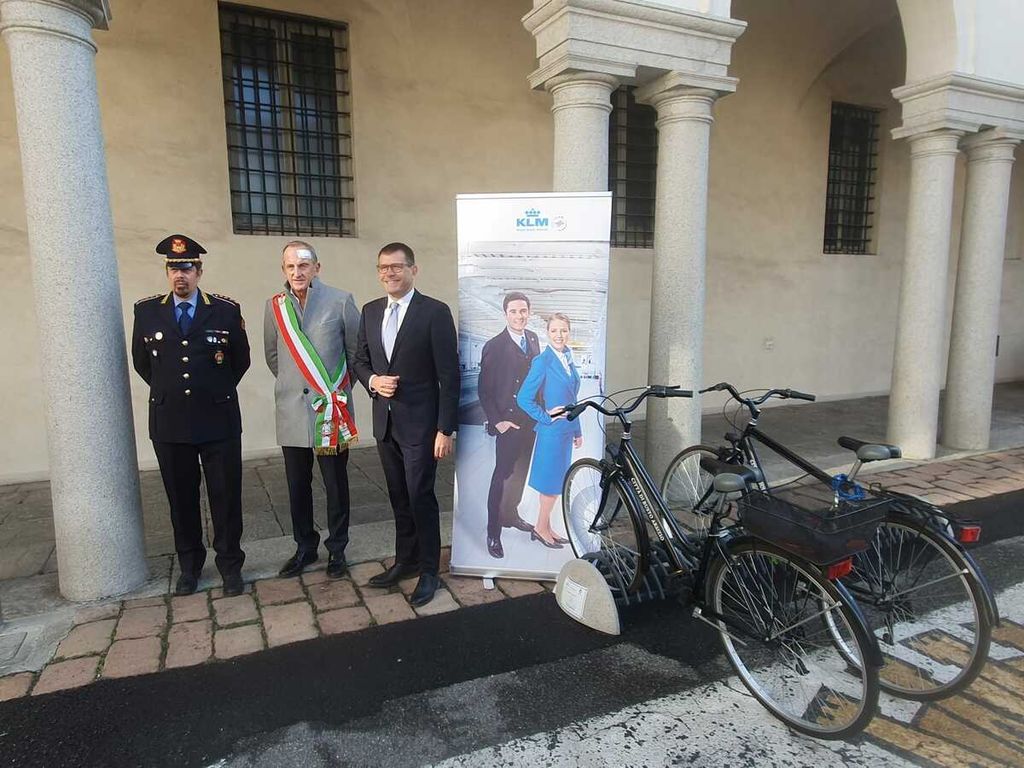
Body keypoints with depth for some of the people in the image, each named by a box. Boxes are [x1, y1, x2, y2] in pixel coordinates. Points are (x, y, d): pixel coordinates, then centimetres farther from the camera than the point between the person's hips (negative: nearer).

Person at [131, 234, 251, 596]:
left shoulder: (226, 310, -2)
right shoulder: (146, 311, 3)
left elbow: (241, 360, 9)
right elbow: (141, 362, 16)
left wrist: (218, 391, 9)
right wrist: (166, 391, 13)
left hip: (218, 419, -2)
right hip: (169, 421, 2)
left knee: (226, 495, 5)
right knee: (181, 498, 12)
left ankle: (230, 564, 20)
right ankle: (189, 565, 28)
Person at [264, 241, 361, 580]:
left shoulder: (341, 301, -5)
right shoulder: (274, 306, 4)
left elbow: (357, 349, 3)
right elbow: (272, 355, 17)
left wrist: (342, 387, 7)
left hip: (332, 409, -3)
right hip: (291, 411, 3)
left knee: (336, 484, 8)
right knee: (297, 485, 12)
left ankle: (337, 550, 24)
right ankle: (305, 548, 29)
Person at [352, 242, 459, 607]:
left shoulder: (435, 312, -10)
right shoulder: (370, 311, 8)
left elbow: (449, 375, -12)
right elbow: (360, 359, 16)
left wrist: (445, 429, -15)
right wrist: (372, 380, -7)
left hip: (420, 423, -5)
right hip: (385, 421, 6)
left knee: (420, 496, 1)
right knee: (399, 497, 16)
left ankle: (429, 569, 18)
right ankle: (405, 559, 32)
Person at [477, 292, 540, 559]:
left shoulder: (533, 339, 5)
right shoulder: (494, 347, -14)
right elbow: (484, 390, -11)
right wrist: (497, 421, -15)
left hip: (530, 421, 7)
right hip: (508, 422, -6)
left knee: (522, 471, 18)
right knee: (503, 475, -1)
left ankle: (511, 514, 37)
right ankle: (493, 533, 11)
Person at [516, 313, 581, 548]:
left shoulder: (568, 360, 10)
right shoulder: (542, 361, -14)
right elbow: (523, 398, -16)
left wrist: (577, 431, 19)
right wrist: (546, 416, -13)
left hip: (566, 429, 8)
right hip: (552, 430, -8)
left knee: (555, 481, 15)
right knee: (551, 481, 2)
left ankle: (546, 527, 27)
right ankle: (541, 528, 19)